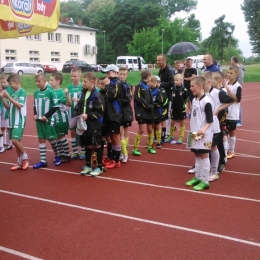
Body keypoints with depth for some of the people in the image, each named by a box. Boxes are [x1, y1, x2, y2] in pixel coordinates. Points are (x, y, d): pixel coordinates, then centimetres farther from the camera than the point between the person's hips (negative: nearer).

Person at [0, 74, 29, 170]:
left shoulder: (22, 92, -10)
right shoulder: (13, 93, 11)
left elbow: (19, 105, -19)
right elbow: (8, 107, 14)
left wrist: (8, 97, -20)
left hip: (19, 121, -8)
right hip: (12, 121, 8)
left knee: (15, 140, -16)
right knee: (15, 141, 9)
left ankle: (25, 157, 5)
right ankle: (20, 162, 17)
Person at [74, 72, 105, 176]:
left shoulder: (96, 95, -14)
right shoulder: (83, 93, 9)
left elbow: (100, 112, -16)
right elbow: (78, 107, 15)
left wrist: (88, 115, -21)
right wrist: (77, 116, -1)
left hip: (94, 125, -7)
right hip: (84, 124, 7)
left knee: (97, 145, 4)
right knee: (87, 145, 16)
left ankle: (100, 167, 15)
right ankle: (88, 166, 28)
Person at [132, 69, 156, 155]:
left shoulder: (147, 86, 15)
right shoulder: (139, 86, -9)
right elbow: (137, 98, -18)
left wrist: (151, 106, 2)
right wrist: (147, 105, -16)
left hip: (148, 111, 8)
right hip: (141, 111, -8)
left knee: (150, 129, 12)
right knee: (142, 130, -10)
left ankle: (150, 147, 27)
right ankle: (135, 149, -3)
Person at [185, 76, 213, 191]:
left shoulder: (206, 101, -16)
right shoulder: (194, 100, 9)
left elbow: (210, 120, -16)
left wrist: (204, 129, -30)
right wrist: (192, 130, 15)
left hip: (203, 134, -8)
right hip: (194, 133, 8)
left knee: (204, 156, 0)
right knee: (197, 155, 15)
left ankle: (205, 181, 7)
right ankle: (198, 177, 26)